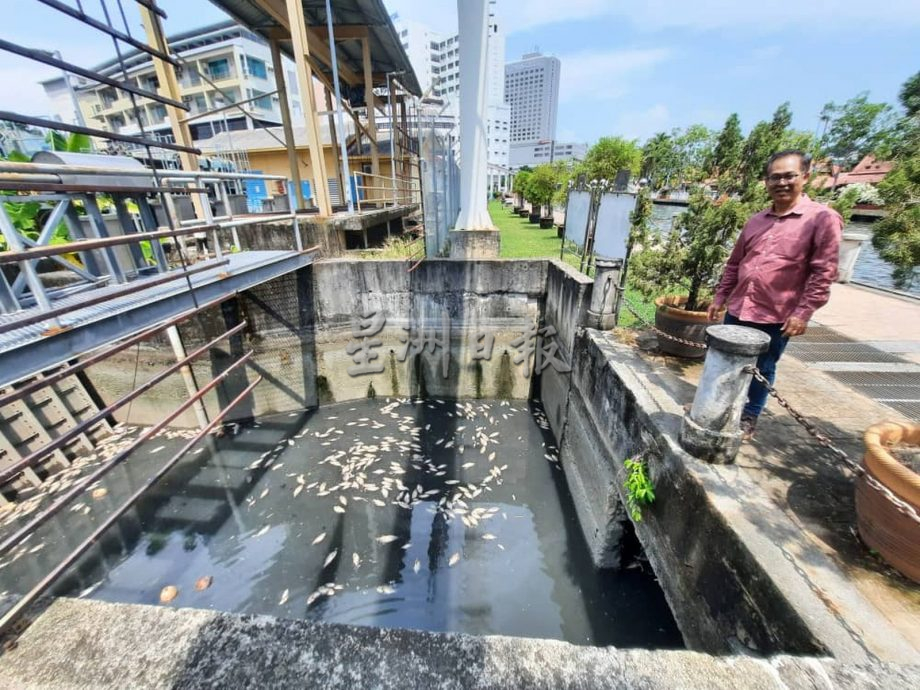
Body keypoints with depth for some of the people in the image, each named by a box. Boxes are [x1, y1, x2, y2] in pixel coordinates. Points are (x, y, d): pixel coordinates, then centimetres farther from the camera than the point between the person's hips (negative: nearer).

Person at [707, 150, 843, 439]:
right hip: (737, 309, 4)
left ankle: (749, 417, 28)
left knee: (763, 370, 11)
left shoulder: (823, 218, -5)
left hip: (776, 316, -4)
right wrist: (719, 297, 11)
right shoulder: (755, 221, 9)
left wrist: (803, 312, -15)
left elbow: (823, 272, -10)